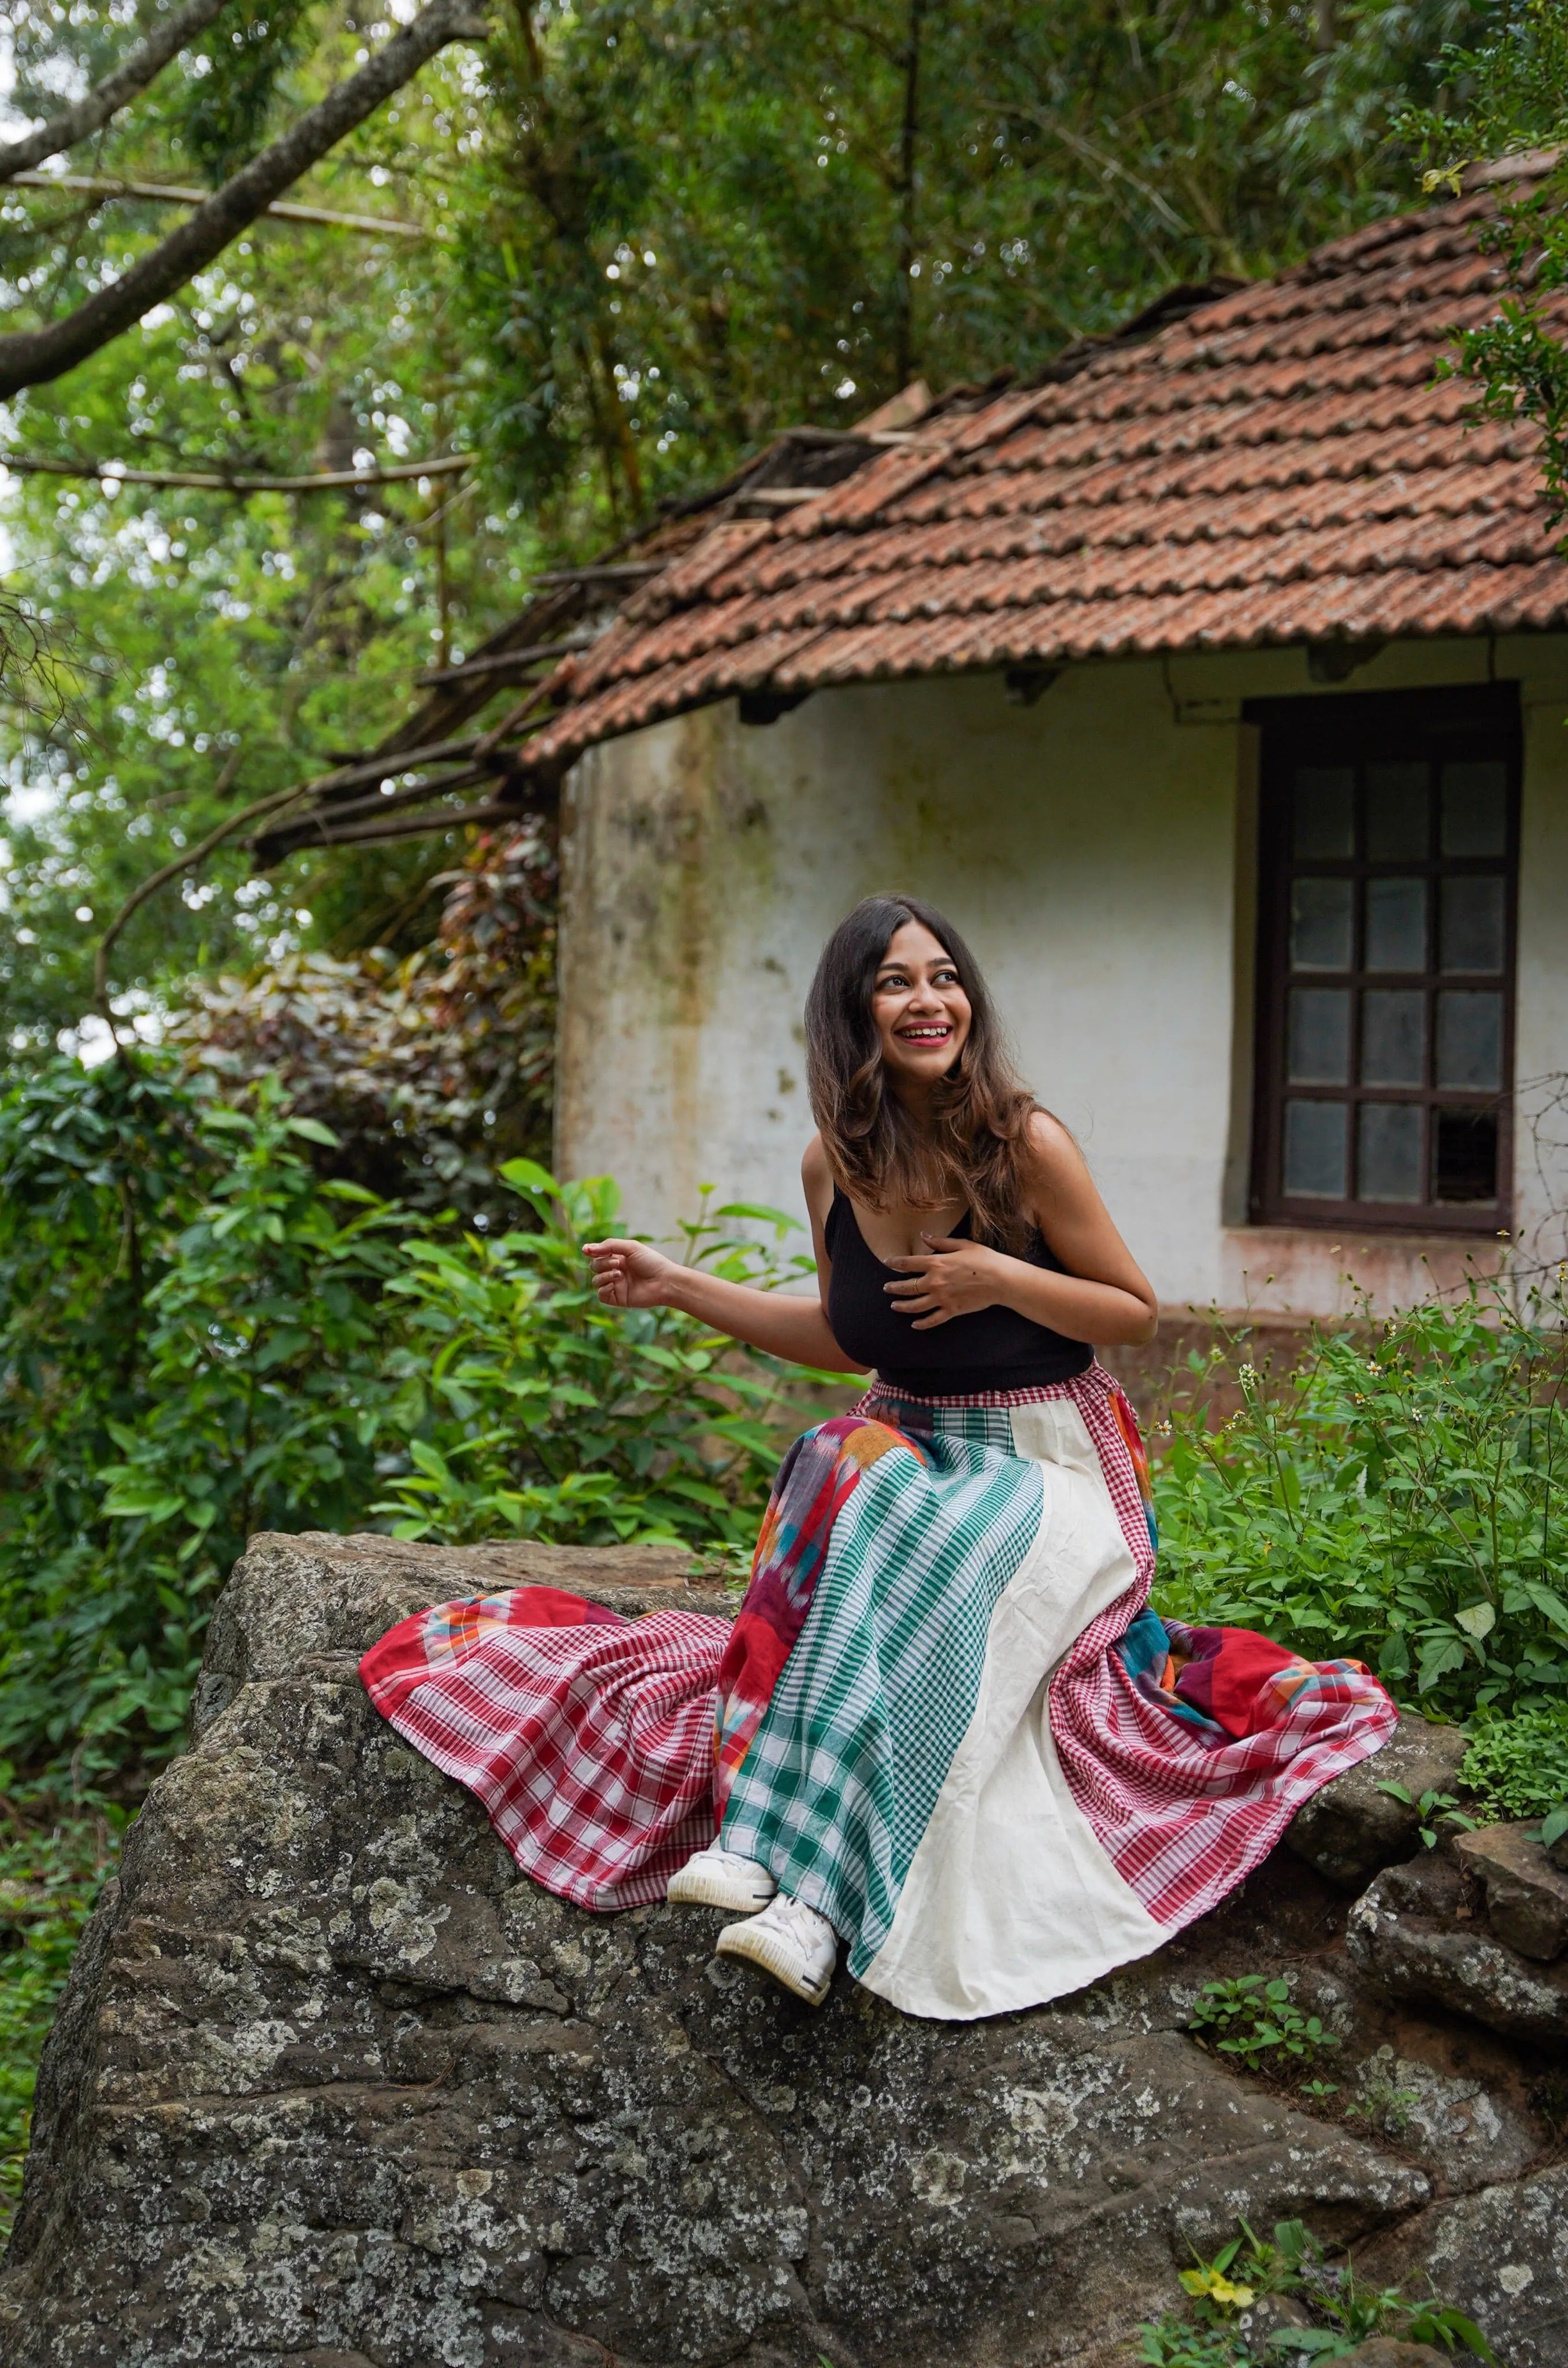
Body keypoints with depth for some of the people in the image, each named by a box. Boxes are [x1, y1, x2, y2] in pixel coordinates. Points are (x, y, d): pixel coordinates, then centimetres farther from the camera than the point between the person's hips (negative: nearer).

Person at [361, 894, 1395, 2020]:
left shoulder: (1028, 1145, -11)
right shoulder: (835, 1165, 3)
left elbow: (1139, 1316, -2)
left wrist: (1005, 1280, -18)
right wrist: (678, 1285, 12)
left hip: (1046, 1465, -4)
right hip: (904, 1450, 4)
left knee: (904, 1558, -34)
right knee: (841, 1468, -31)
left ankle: (808, 1884, -38)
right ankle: (760, 1848, -40)